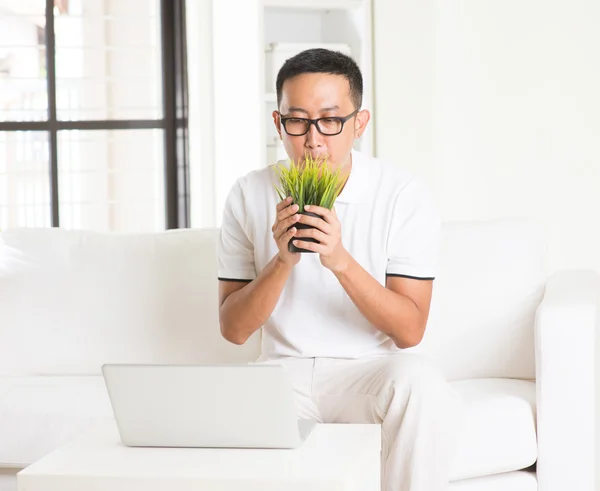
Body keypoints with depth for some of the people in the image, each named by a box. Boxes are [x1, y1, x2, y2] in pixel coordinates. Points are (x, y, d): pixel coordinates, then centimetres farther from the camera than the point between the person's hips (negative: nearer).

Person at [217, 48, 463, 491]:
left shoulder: (405, 194, -6)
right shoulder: (249, 196, 1)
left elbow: (410, 331, -10)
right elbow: (233, 330, -1)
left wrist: (341, 260, -24)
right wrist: (283, 260, -18)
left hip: (372, 371, -1)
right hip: (283, 372, 1)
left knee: (420, 380, -34)